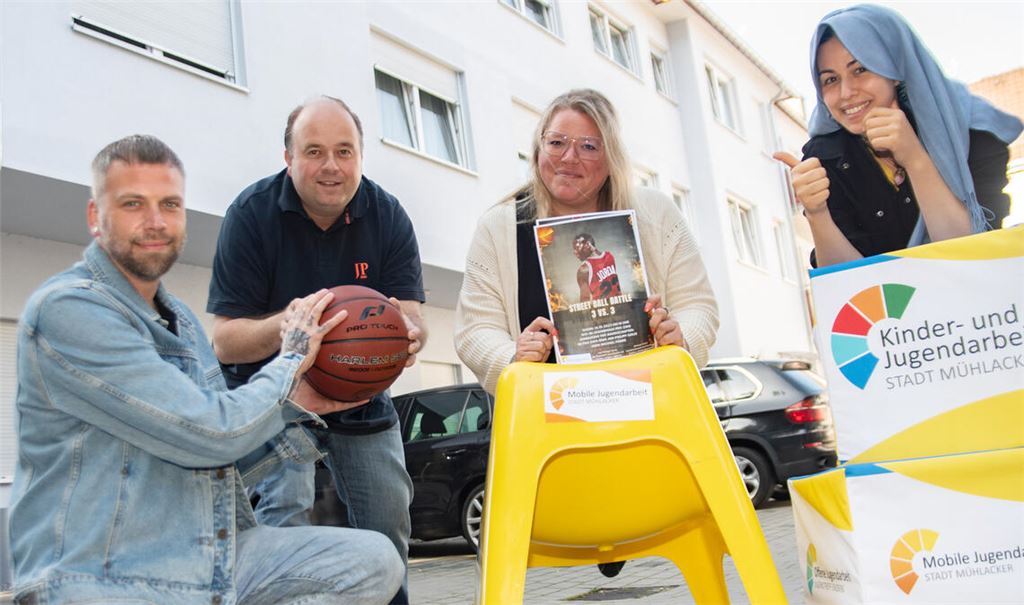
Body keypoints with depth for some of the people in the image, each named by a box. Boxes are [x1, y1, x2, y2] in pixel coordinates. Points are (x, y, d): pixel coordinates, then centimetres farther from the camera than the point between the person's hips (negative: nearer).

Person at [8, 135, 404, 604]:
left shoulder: (181, 319, 16)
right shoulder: (69, 308, -13)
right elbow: (212, 435, -19)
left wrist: (300, 404, 2)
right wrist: (291, 359, -4)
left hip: (216, 557, 8)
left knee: (375, 561, -8)